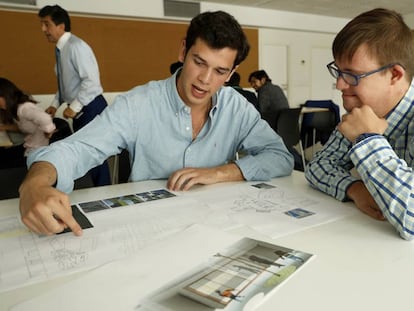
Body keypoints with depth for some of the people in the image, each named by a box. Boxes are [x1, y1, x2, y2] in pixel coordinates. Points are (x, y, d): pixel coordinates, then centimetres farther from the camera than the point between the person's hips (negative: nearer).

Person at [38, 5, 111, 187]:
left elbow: (91, 81, -23)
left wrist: (74, 106, -18)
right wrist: (56, 104, 11)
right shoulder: (61, 49, 12)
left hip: (91, 109, -9)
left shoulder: (76, 46, -15)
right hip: (80, 110, 9)